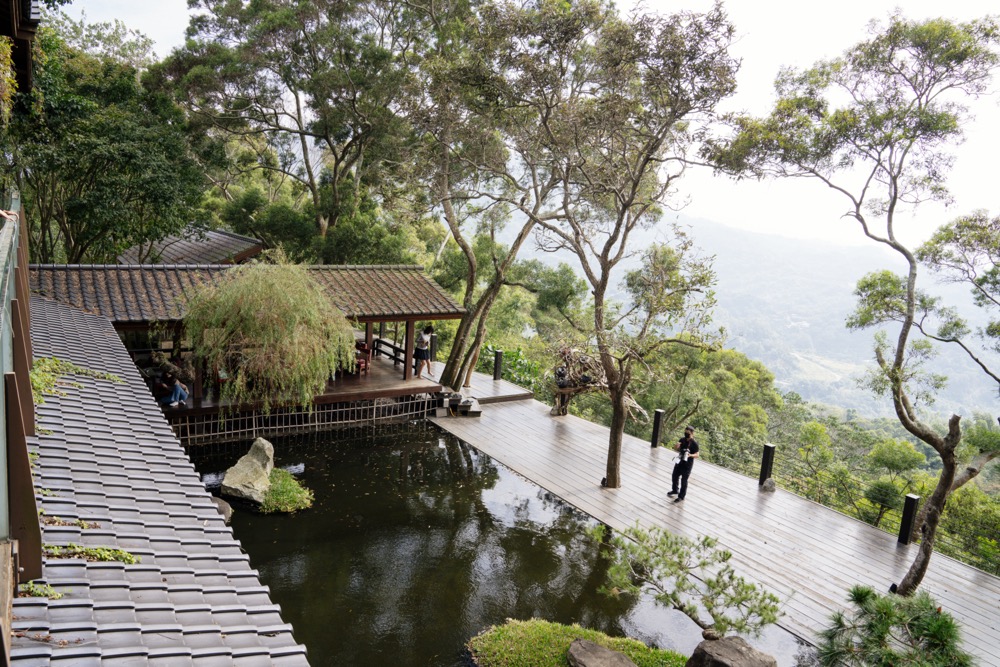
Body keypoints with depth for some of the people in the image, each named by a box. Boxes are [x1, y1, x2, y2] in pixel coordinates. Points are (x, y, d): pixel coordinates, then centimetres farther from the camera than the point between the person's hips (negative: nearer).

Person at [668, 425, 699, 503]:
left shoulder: (694, 443, -17)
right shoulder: (682, 440, 1)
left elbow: (697, 455, -16)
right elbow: (676, 448, 10)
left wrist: (690, 455, -35)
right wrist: (677, 446, -14)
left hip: (688, 464, -6)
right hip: (679, 461, 6)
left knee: (684, 480, 3)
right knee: (674, 476, 19)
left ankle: (681, 496, 18)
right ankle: (675, 490, 43)